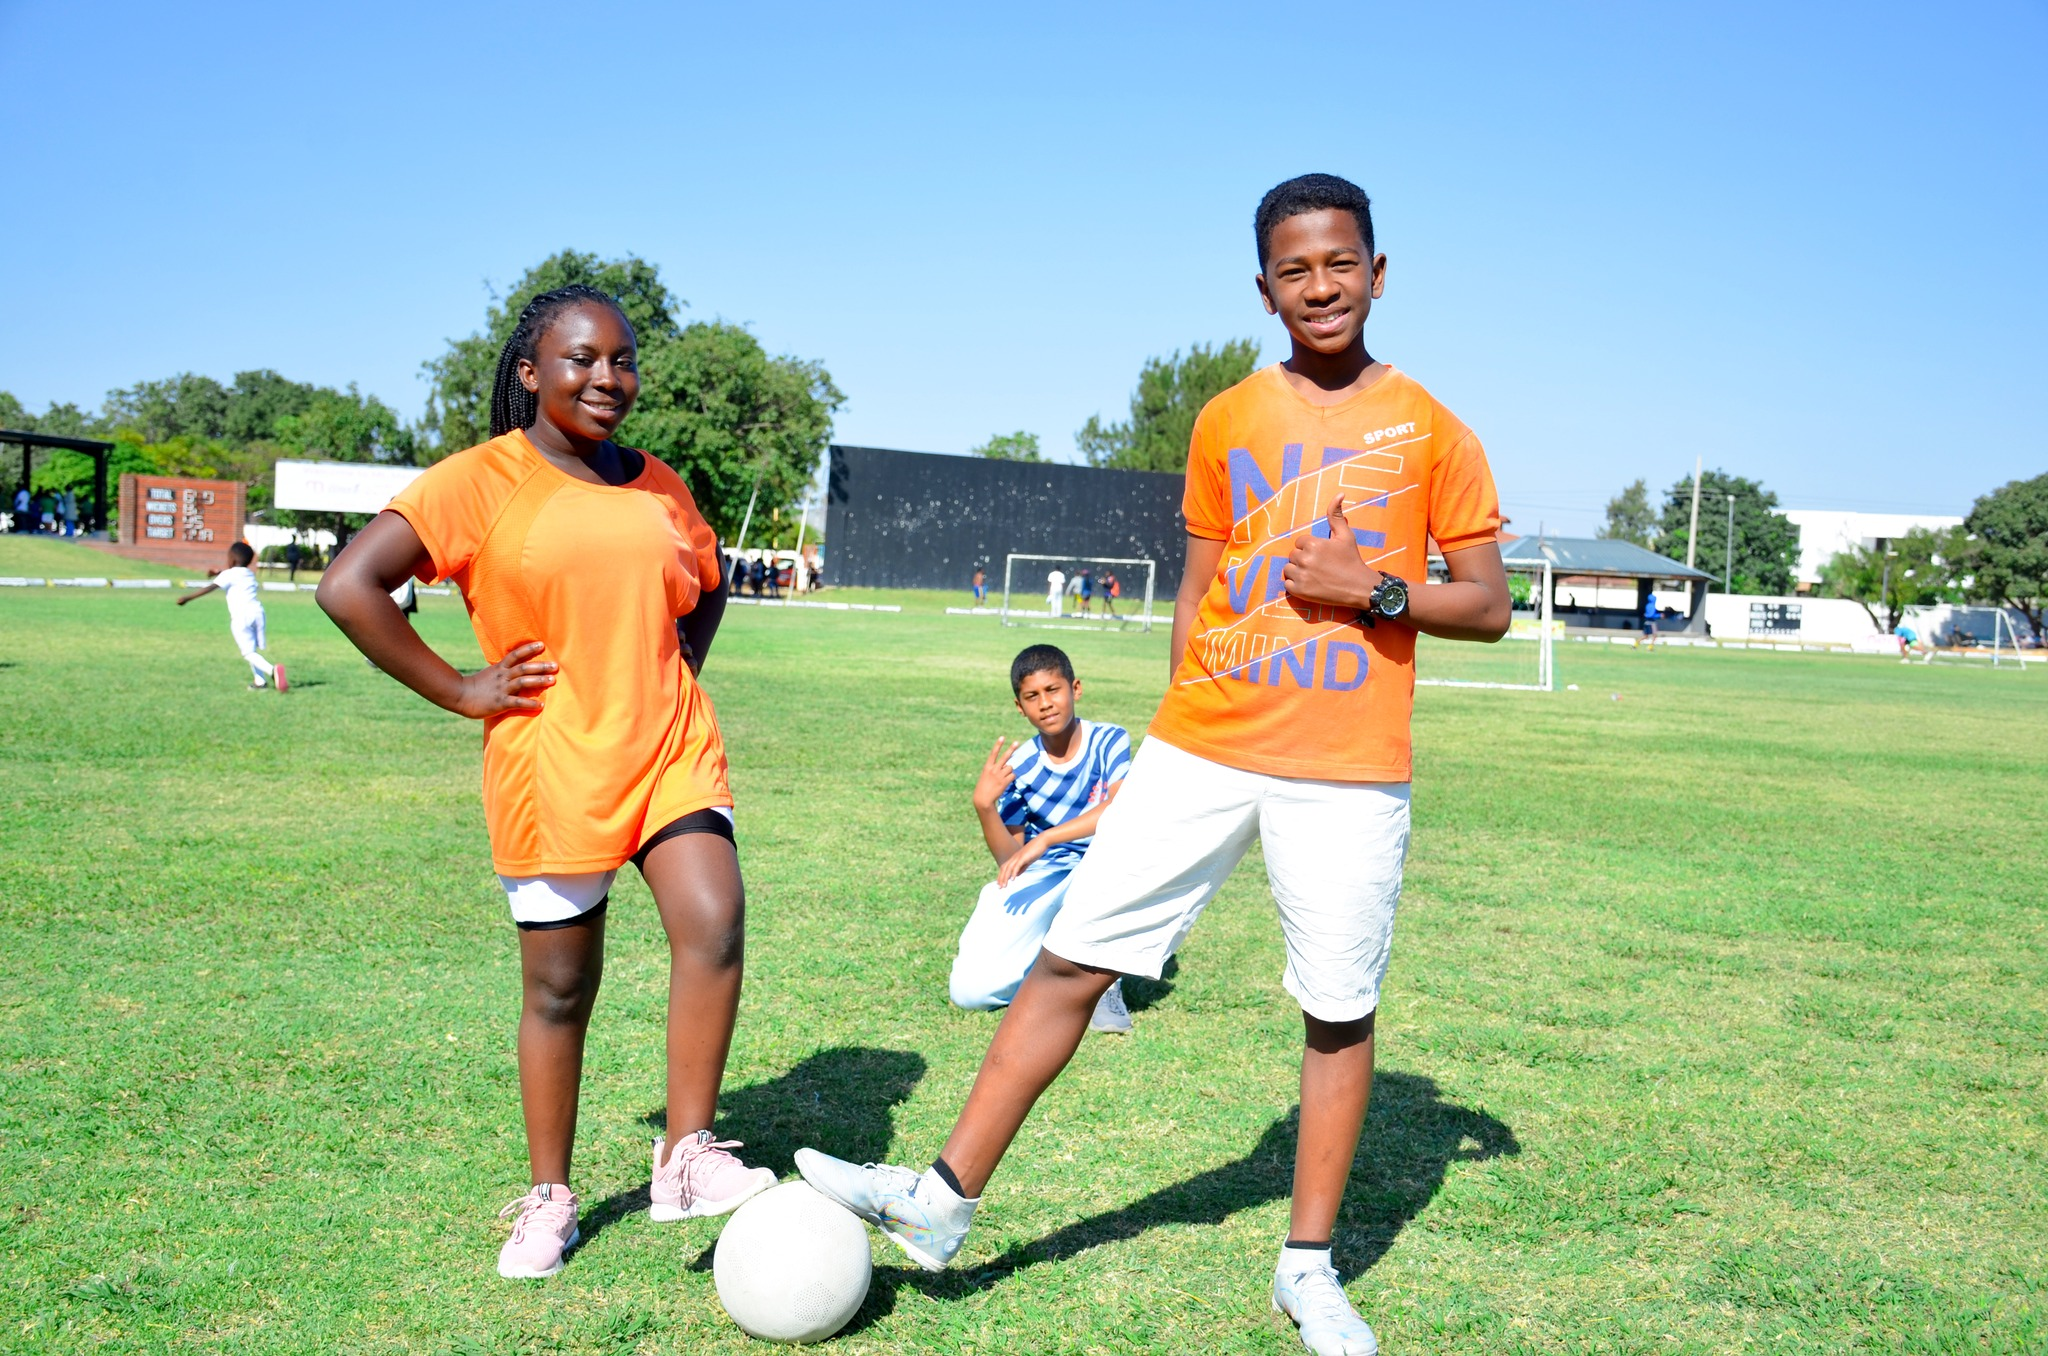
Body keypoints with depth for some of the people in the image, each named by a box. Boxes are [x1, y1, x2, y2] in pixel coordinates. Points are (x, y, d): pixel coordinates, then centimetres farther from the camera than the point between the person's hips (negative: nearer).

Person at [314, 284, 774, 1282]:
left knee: (714, 923, -18)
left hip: (672, 753, 4)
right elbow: (347, 587, -13)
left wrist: (675, 676, 11)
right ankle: (549, 1198, 26)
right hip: (551, 768, -3)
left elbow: (706, 586, 28)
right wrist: (459, 692, -12)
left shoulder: (657, 486, 9)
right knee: (560, 987, 7)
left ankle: (688, 1156, -3)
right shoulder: (482, 480, -7)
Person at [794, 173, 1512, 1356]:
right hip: (1202, 753, 2)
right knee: (1072, 955, -1)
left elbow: (1489, 606, 3)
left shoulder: (1429, 428, 2)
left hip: (1349, 771, -2)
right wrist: (1181, 730, 12)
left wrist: (1375, 588, -13)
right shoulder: (1226, 422, 10)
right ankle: (946, 1199, 9)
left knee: (1339, 1012, 4)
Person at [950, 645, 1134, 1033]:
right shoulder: (1018, 767, -5)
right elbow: (1009, 859, -4)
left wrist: (1045, 839, -38)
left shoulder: (1109, 741, -11)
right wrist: (984, 806, -22)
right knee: (970, 989, -18)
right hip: (1038, 884, 1)